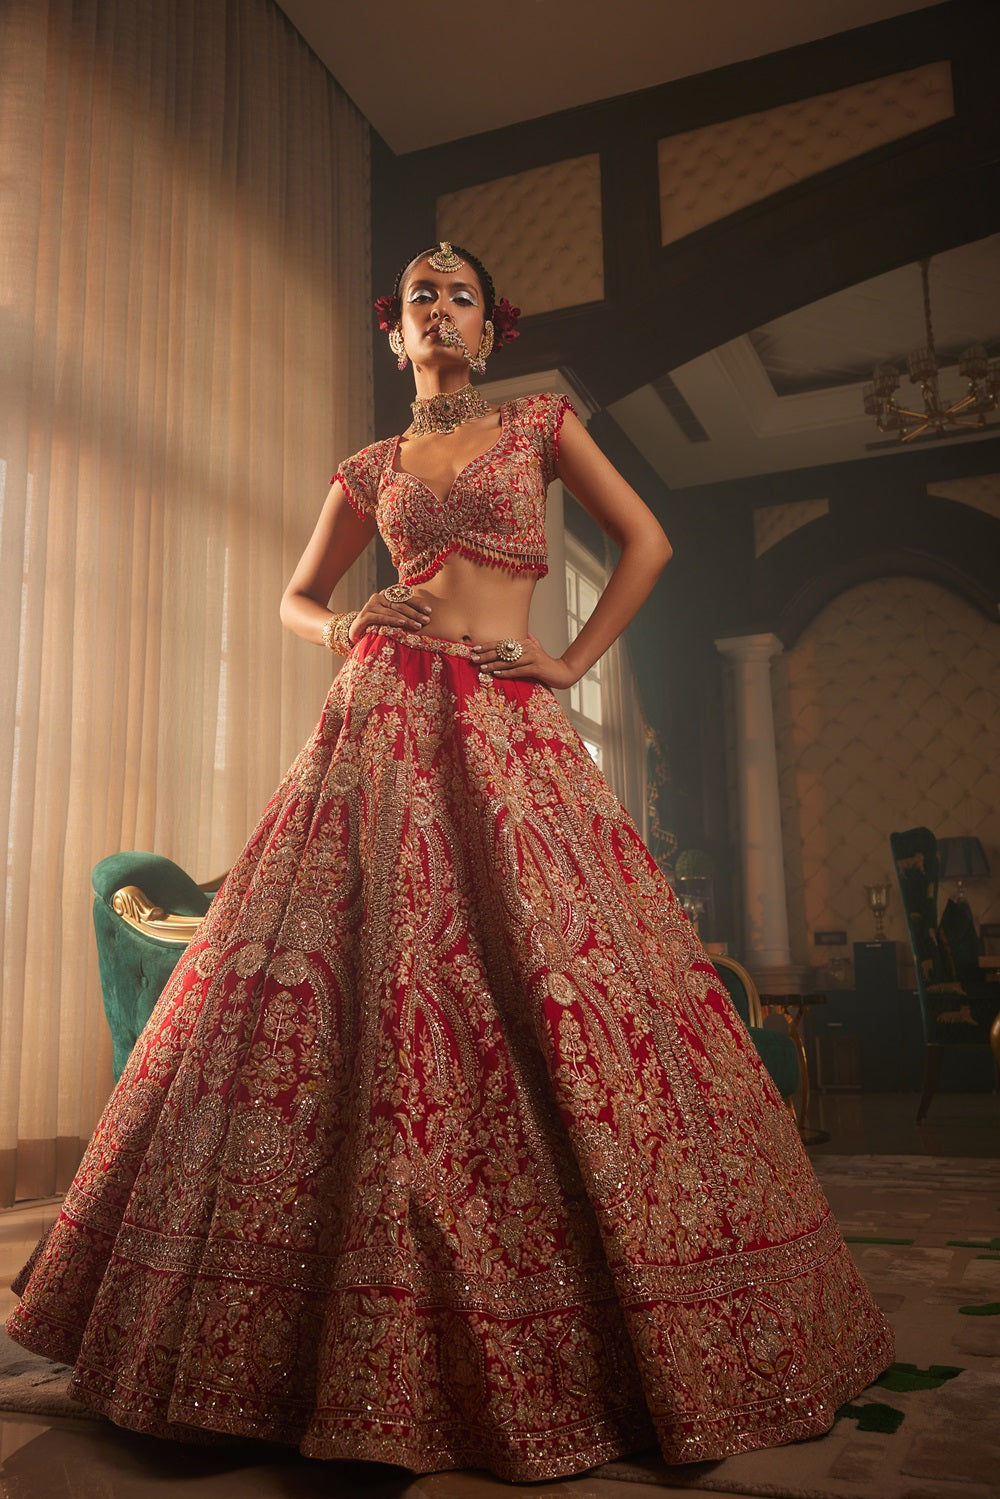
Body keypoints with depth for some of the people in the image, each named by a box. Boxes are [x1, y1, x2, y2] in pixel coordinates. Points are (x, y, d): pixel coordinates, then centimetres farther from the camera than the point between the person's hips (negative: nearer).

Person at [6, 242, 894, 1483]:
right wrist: (345, 629, 0)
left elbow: (646, 540, 12)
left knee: (550, 996, -9)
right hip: (384, 729, 2)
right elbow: (296, 597, 22)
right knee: (359, 988, -6)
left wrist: (575, 659, 3)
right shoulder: (372, 468, 18)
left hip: (510, 735, -1)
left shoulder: (540, 423, 15)